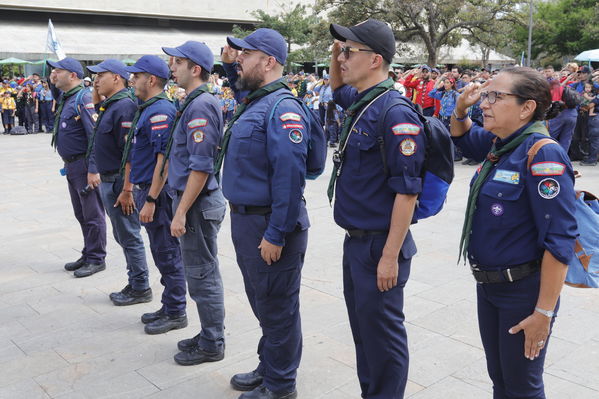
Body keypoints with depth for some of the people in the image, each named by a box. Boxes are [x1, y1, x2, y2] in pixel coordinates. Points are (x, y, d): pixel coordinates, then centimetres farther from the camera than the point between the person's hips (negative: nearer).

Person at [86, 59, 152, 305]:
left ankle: (140, 289, 13)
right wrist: (96, 90, 15)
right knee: (122, 236, 17)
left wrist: (127, 189, -25)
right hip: (108, 181, 10)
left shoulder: (124, 106, -19)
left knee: (129, 237, 0)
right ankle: (134, 284, 29)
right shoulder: (108, 105, 10)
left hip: (120, 182, -10)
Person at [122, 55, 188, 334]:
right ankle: (169, 308, 28)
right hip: (145, 190, 10)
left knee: (167, 255, 0)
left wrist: (150, 200, -23)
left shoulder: (161, 112, -17)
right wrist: (134, 191, 21)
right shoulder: (146, 110, 15)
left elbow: (165, 159, -23)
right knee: (162, 253, 17)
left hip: (157, 194, -10)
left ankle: (175, 314, 12)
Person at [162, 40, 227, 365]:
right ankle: (209, 335, 30)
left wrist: (181, 212, -21)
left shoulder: (200, 106, -18)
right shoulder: (193, 103, 14)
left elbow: (201, 167, -23)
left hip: (198, 203, -10)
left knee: (202, 275, 1)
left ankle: (211, 345, 14)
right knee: (203, 273, 17)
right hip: (194, 200, 10)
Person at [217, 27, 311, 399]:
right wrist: (230, 65, 18)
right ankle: (268, 368, 39)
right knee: (262, 302, 22)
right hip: (246, 219, 10)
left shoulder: (281, 108, -19)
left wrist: (276, 234, -26)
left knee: (277, 307, 5)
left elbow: (289, 176, -26)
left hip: (269, 225, -10)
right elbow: (242, 84, 38)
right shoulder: (253, 100, 11)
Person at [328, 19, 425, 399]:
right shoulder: (359, 101, 7)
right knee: (362, 325, 20)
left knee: (382, 332, 5)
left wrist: (390, 255, -20)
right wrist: (336, 54, 12)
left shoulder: (395, 113, -19)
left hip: (379, 246, -9)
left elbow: (407, 191, -21)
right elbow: (337, 89, 33)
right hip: (355, 240, 9)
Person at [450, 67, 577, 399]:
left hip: (524, 292, -8)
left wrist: (544, 313, -23)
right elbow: (463, 138, 26)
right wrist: (461, 108, 3)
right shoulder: (499, 144, 3)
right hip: (488, 284, 8)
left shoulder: (543, 154, -22)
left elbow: (559, 241, -24)